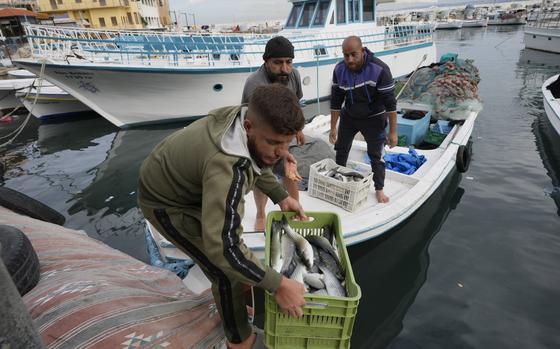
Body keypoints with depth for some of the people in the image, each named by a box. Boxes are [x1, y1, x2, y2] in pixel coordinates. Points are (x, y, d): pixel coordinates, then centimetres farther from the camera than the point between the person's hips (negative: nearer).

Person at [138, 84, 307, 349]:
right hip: (167, 203, -8)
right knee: (227, 271, -6)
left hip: (185, 181, 8)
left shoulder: (248, 118, -17)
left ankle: (233, 305, 44)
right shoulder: (227, 166, -44)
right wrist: (278, 285, -38)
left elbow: (257, 164, 5)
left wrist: (281, 197, 0)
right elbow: (221, 245, -45)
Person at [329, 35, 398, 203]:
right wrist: (333, 128, -5)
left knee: (376, 155, 2)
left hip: (373, 118, -4)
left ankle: (379, 190, 21)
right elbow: (336, 100, -7)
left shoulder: (380, 69, -28)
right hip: (348, 116, 4)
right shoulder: (339, 69, -16)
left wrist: (393, 132, -21)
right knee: (341, 149, 15)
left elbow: (390, 103, -23)